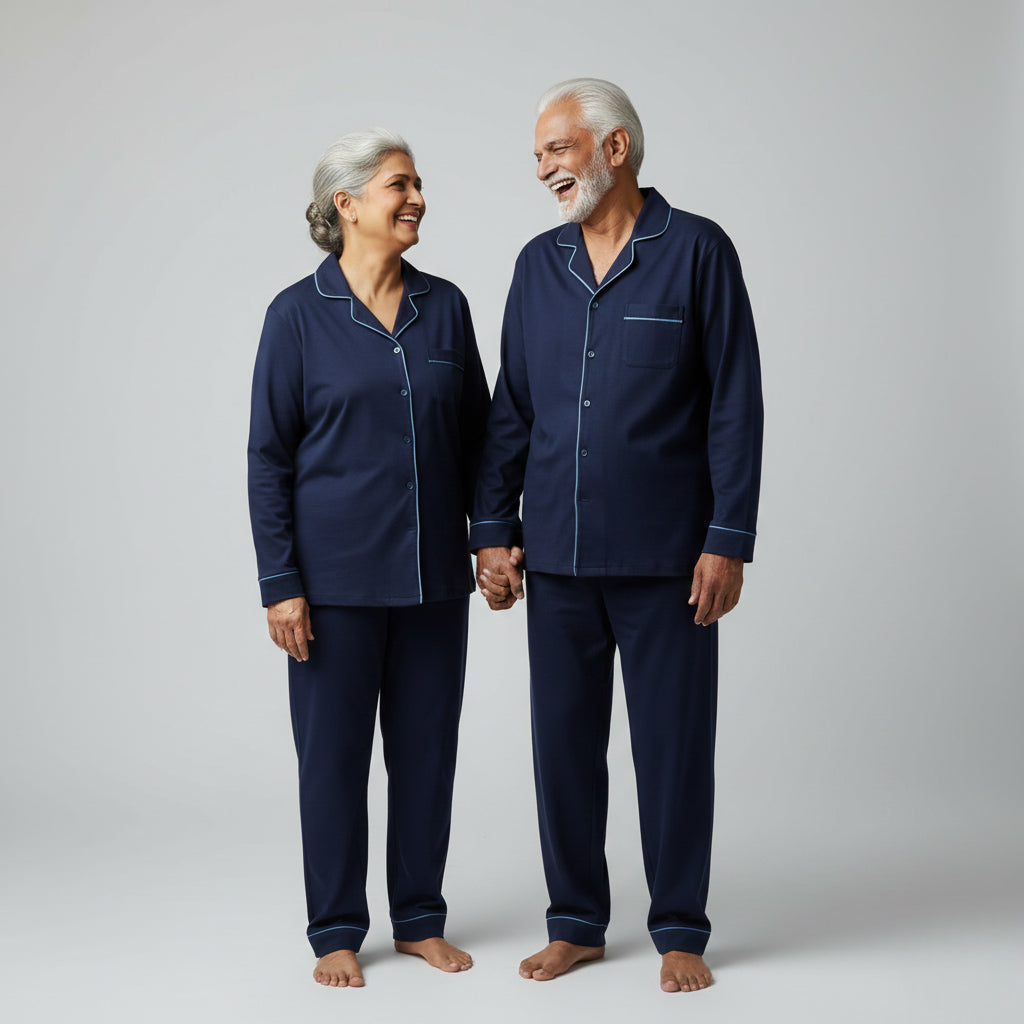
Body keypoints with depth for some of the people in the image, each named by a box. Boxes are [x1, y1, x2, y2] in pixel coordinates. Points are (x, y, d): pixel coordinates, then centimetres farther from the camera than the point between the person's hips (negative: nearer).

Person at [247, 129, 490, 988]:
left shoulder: (444, 306, 5)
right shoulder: (300, 314, -5)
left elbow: (475, 432, 12)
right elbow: (269, 456, -4)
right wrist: (279, 584, -9)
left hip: (434, 571, 4)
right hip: (338, 574, -3)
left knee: (428, 748, 10)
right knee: (334, 753, 5)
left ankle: (421, 919, 25)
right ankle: (337, 931, 19)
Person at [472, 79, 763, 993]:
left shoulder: (698, 251, -3)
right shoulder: (539, 265, 10)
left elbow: (735, 403, -6)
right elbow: (511, 406, 13)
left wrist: (728, 541, -11)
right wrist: (492, 530, 7)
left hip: (666, 558, -4)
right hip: (558, 556, 4)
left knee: (674, 746, 4)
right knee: (564, 743, 9)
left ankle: (681, 932, 18)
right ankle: (576, 923, 23)